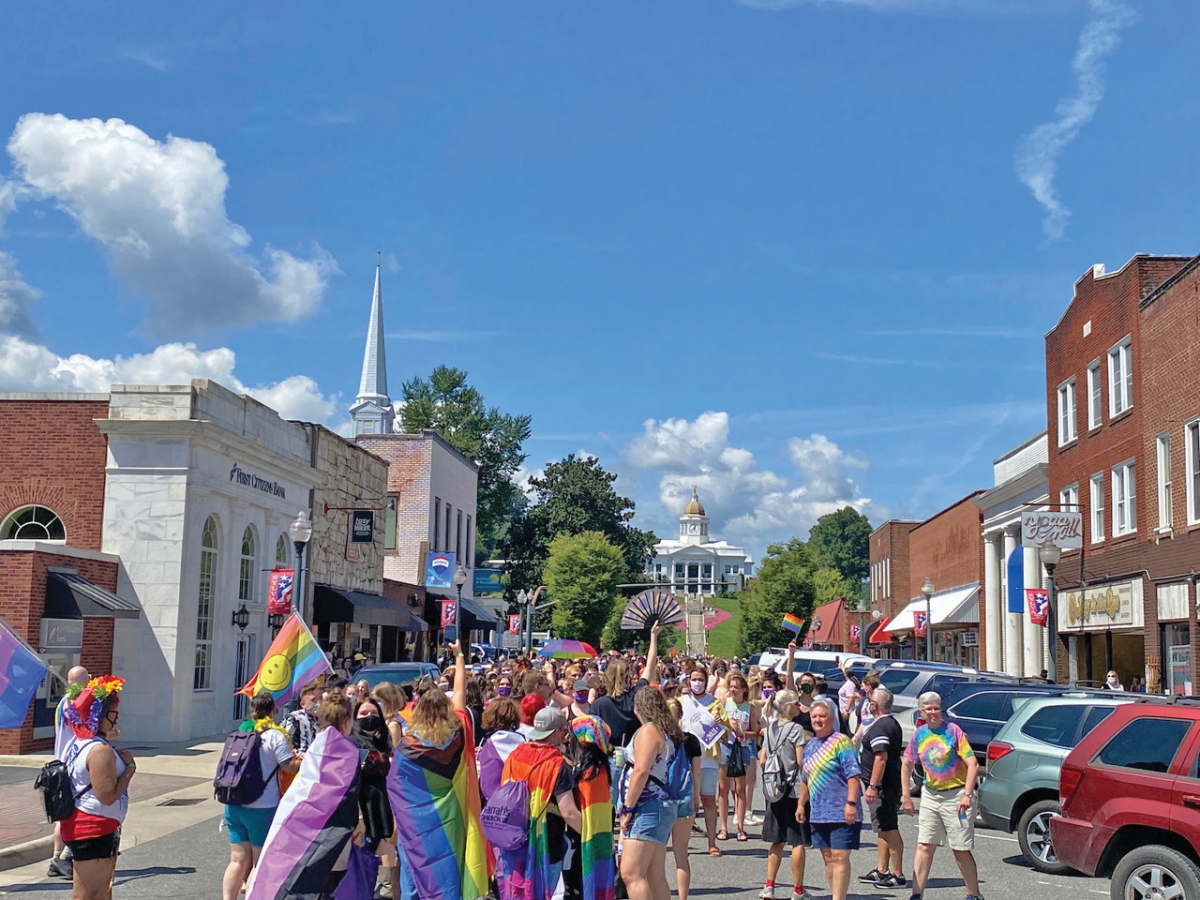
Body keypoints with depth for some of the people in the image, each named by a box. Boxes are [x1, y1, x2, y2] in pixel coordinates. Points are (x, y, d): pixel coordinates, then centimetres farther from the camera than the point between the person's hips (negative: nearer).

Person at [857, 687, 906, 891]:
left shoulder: (880, 727, -18)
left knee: (889, 830, -7)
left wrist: (873, 786, -27)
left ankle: (897, 875, -5)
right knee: (884, 829, 17)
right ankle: (882, 870, 25)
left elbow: (881, 758, -27)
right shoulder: (893, 724, 15)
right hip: (890, 785, 11)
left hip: (882, 786, -11)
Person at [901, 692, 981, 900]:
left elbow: (972, 764, -14)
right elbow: (907, 765, 14)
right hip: (930, 795, 4)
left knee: (961, 849, 1)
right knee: (924, 846, 1)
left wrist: (967, 795, -22)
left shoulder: (953, 730, -10)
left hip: (956, 795, -4)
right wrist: (906, 796, 8)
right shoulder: (919, 735, 4)